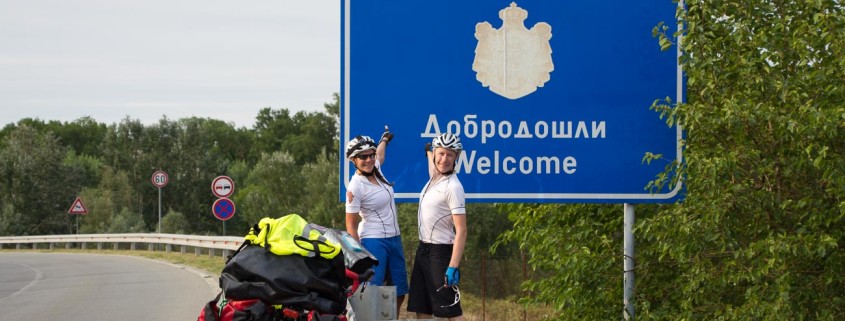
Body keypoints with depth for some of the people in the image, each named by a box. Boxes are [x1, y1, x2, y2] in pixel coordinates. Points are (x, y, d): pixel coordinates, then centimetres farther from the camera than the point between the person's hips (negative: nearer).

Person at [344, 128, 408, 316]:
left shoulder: (376, 170, 5)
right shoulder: (356, 187, -16)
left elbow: (380, 155, 31)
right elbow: (351, 225, -14)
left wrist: (385, 138, 50)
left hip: (394, 239, 9)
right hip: (373, 242, -8)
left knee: (399, 293, 9)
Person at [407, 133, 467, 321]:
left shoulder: (453, 187, -17)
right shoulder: (434, 177, 7)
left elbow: (461, 231, -20)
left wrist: (453, 267, -26)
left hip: (441, 252, -9)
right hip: (423, 249, 9)